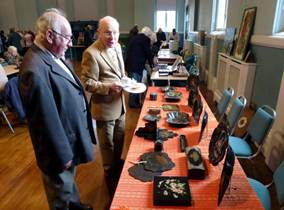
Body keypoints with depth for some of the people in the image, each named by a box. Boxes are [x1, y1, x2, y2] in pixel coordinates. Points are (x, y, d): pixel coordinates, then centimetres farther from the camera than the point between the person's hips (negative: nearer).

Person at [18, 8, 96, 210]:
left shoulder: (52, 56, -2)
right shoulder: (36, 70, -32)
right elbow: (48, 121, -27)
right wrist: (62, 155, -17)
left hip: (71, 137, 9)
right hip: (61, 145, -9)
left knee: (70, 180, 33)